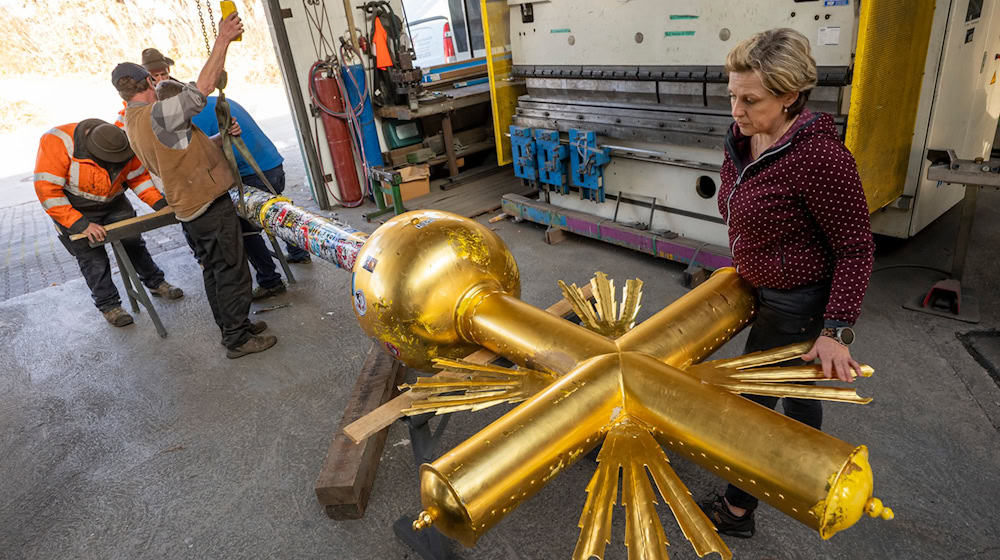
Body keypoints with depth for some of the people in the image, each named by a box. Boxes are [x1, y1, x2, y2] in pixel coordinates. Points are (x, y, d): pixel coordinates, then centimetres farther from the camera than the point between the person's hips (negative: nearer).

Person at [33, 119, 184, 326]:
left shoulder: (122, 144, -18)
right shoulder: (59, 143, -30)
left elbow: (139, 177, -5)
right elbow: (47, 191, -29)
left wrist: (161, 204, -19)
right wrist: (81, 225, -33)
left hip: (113, 203, 4)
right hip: (73, 209, -4)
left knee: (134, 243, 8)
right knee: (93, 258, -4)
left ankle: (156, 283, 27)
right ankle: (108, 305, 10)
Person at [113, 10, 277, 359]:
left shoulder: (133, 122, 12)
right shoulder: (157, 114, -18)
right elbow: (202, 88, -25)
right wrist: (222, 40, -21)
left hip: (189, 207, 10)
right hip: (209, 203, -10)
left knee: (213, 269, 16)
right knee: (231, 270, -3)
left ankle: (232, 327, 28)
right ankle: (238, 339, 4)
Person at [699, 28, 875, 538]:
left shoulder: (818, 155, -28)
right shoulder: (742, 140, -3)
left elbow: (855, 248, -22)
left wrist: (836, 330, -24)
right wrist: (742, 267, 19)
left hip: (796, 304, -9)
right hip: (764, 291, 9)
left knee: (754, 402, 4)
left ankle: (738, 511, 26)